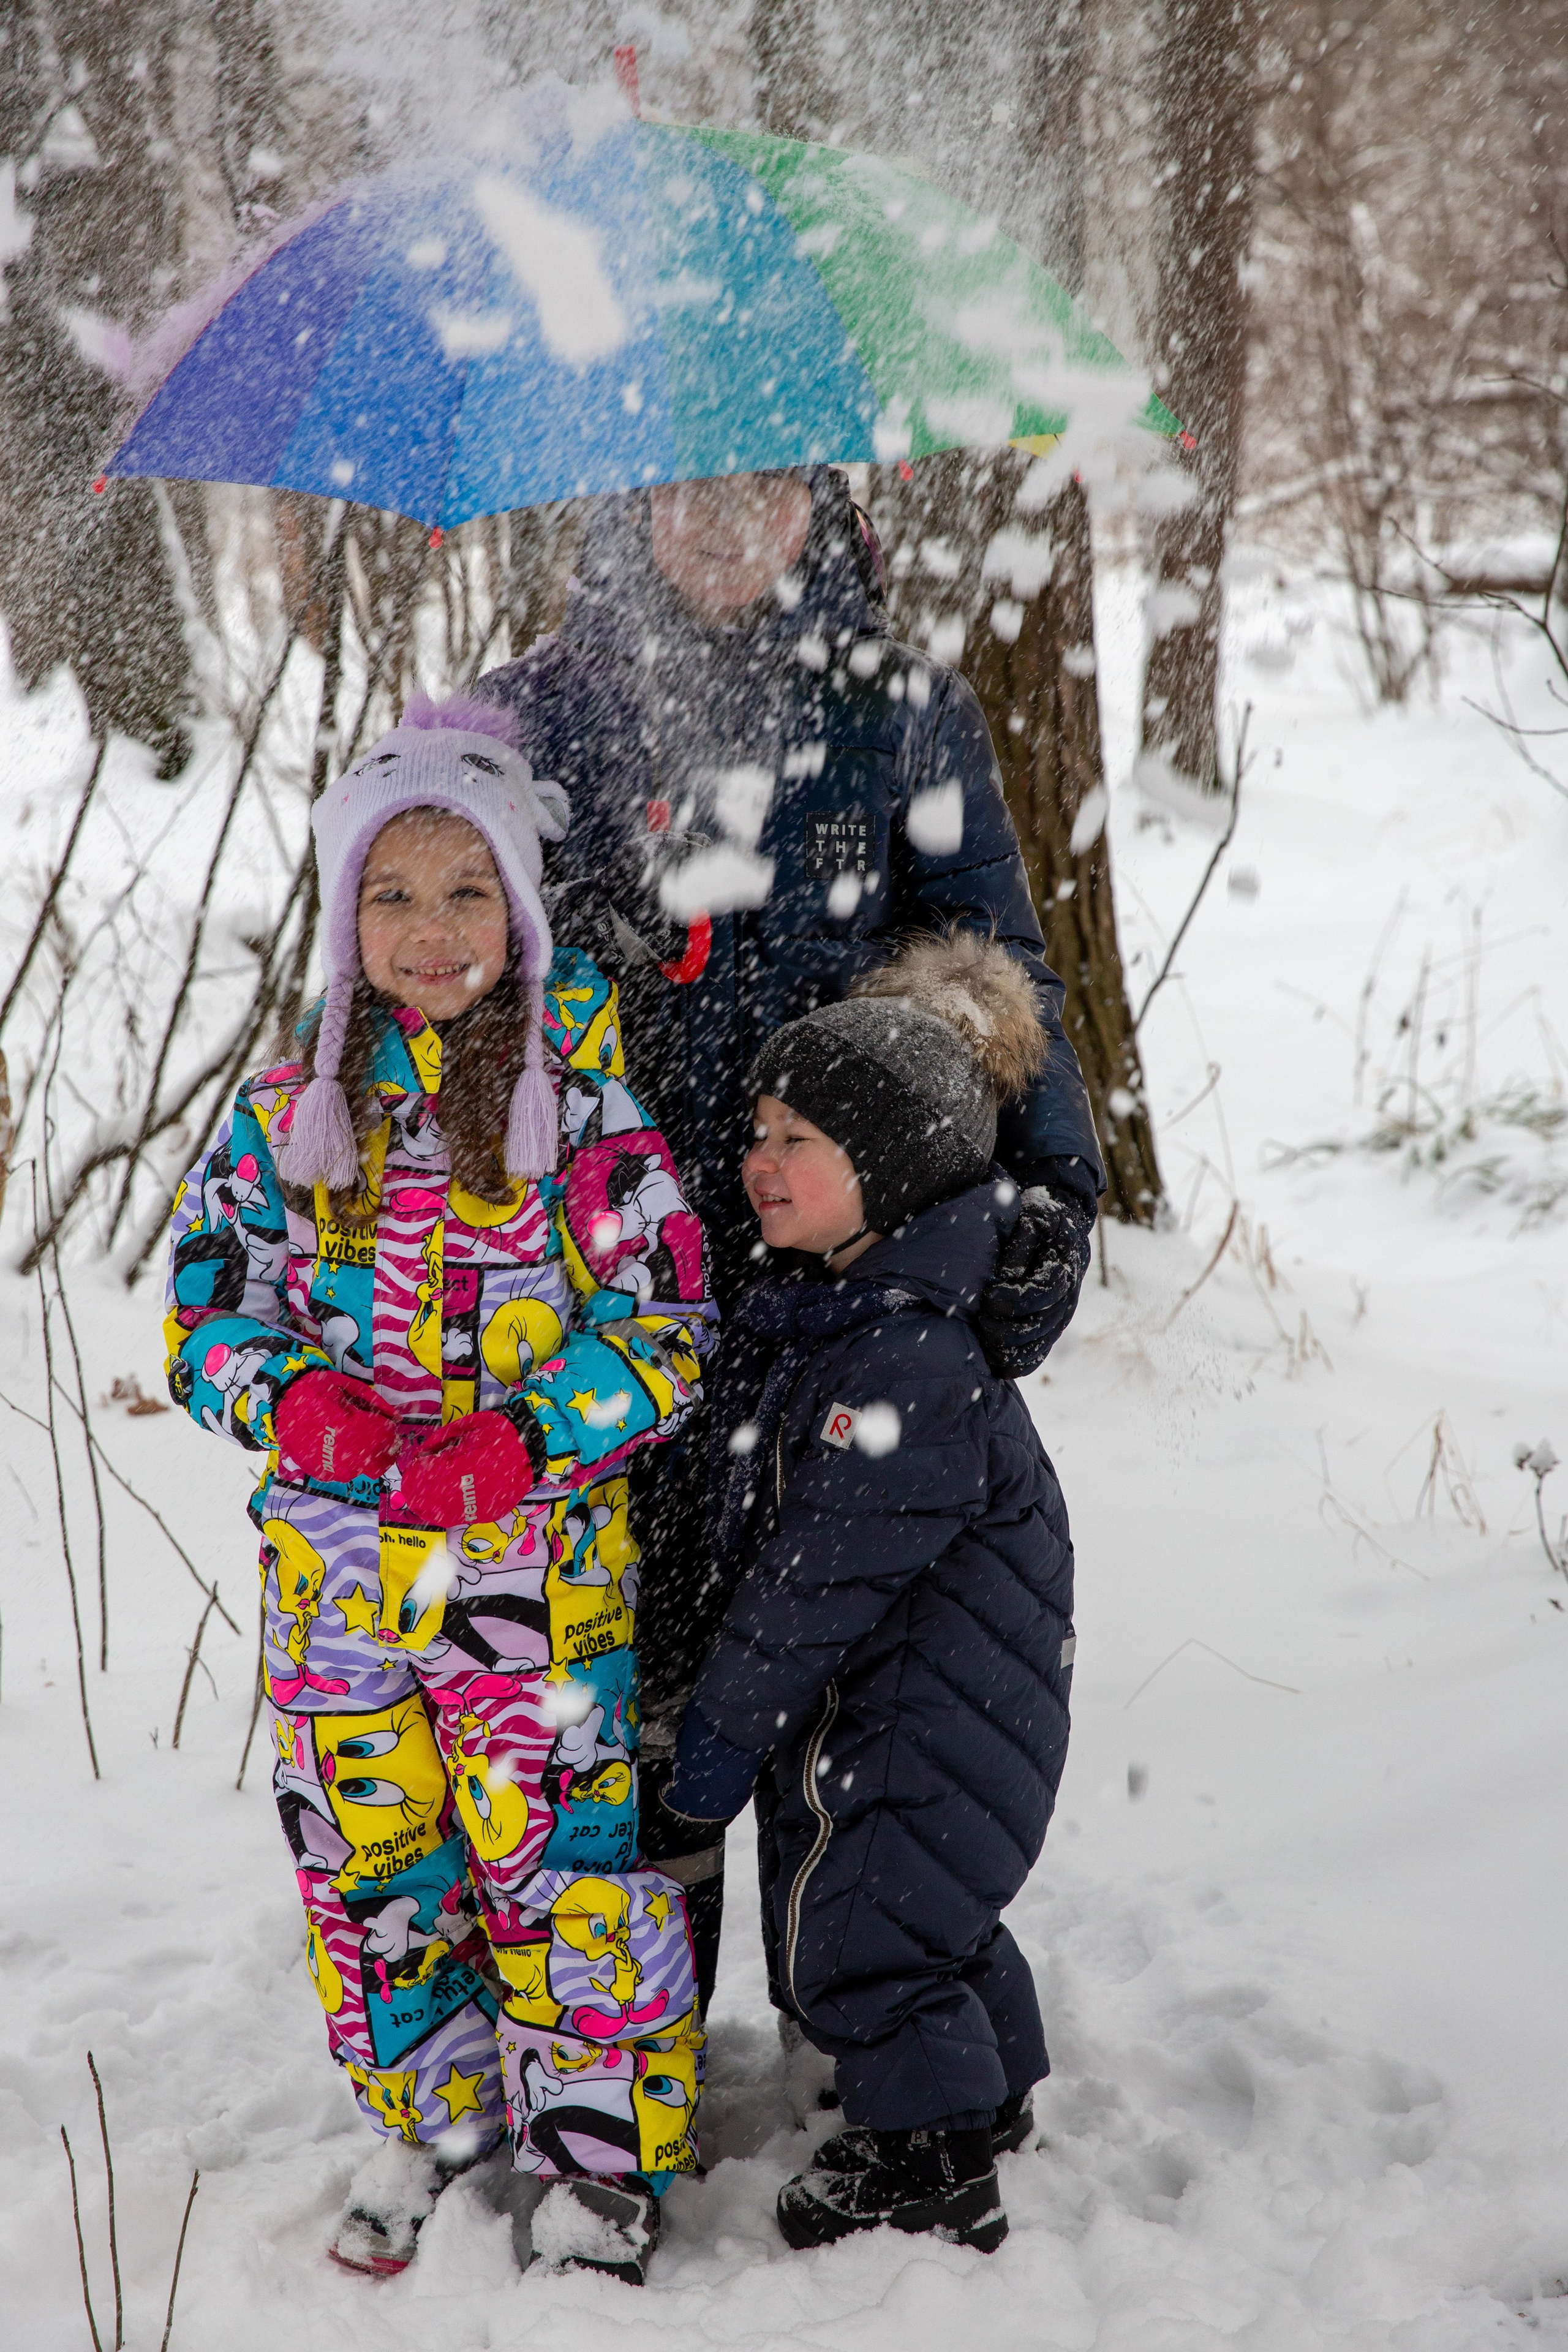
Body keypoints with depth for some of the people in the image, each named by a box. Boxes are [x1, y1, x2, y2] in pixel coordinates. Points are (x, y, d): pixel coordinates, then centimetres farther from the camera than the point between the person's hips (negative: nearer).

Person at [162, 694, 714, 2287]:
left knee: (560, 1849, 0)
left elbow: (664, 1321, -6)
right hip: (334, 1559, 3)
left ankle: (599, 2149, 22)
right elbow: (206, 1301, 7)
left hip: (538, 1557, -3)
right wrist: (293, 1403, -15)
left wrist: (521, 1444, -21)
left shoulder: (577, 1098, -6)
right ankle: (426, 2116, 36)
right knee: (367, 1857, 14)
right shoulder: (291, 1109, 3)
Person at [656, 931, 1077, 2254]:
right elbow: (768, 1541, 15)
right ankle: (989, 2101, 42)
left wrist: (718, 1741, -17)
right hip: (864, 1697, 9)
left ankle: (933, 2179, 18)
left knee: (855, 1927, 1)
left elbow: (818, 1583, -24)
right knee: (925, 1906, 23)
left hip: (923, 1719, -9)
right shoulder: (811, 1303, 2)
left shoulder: (909, 1368, -29)